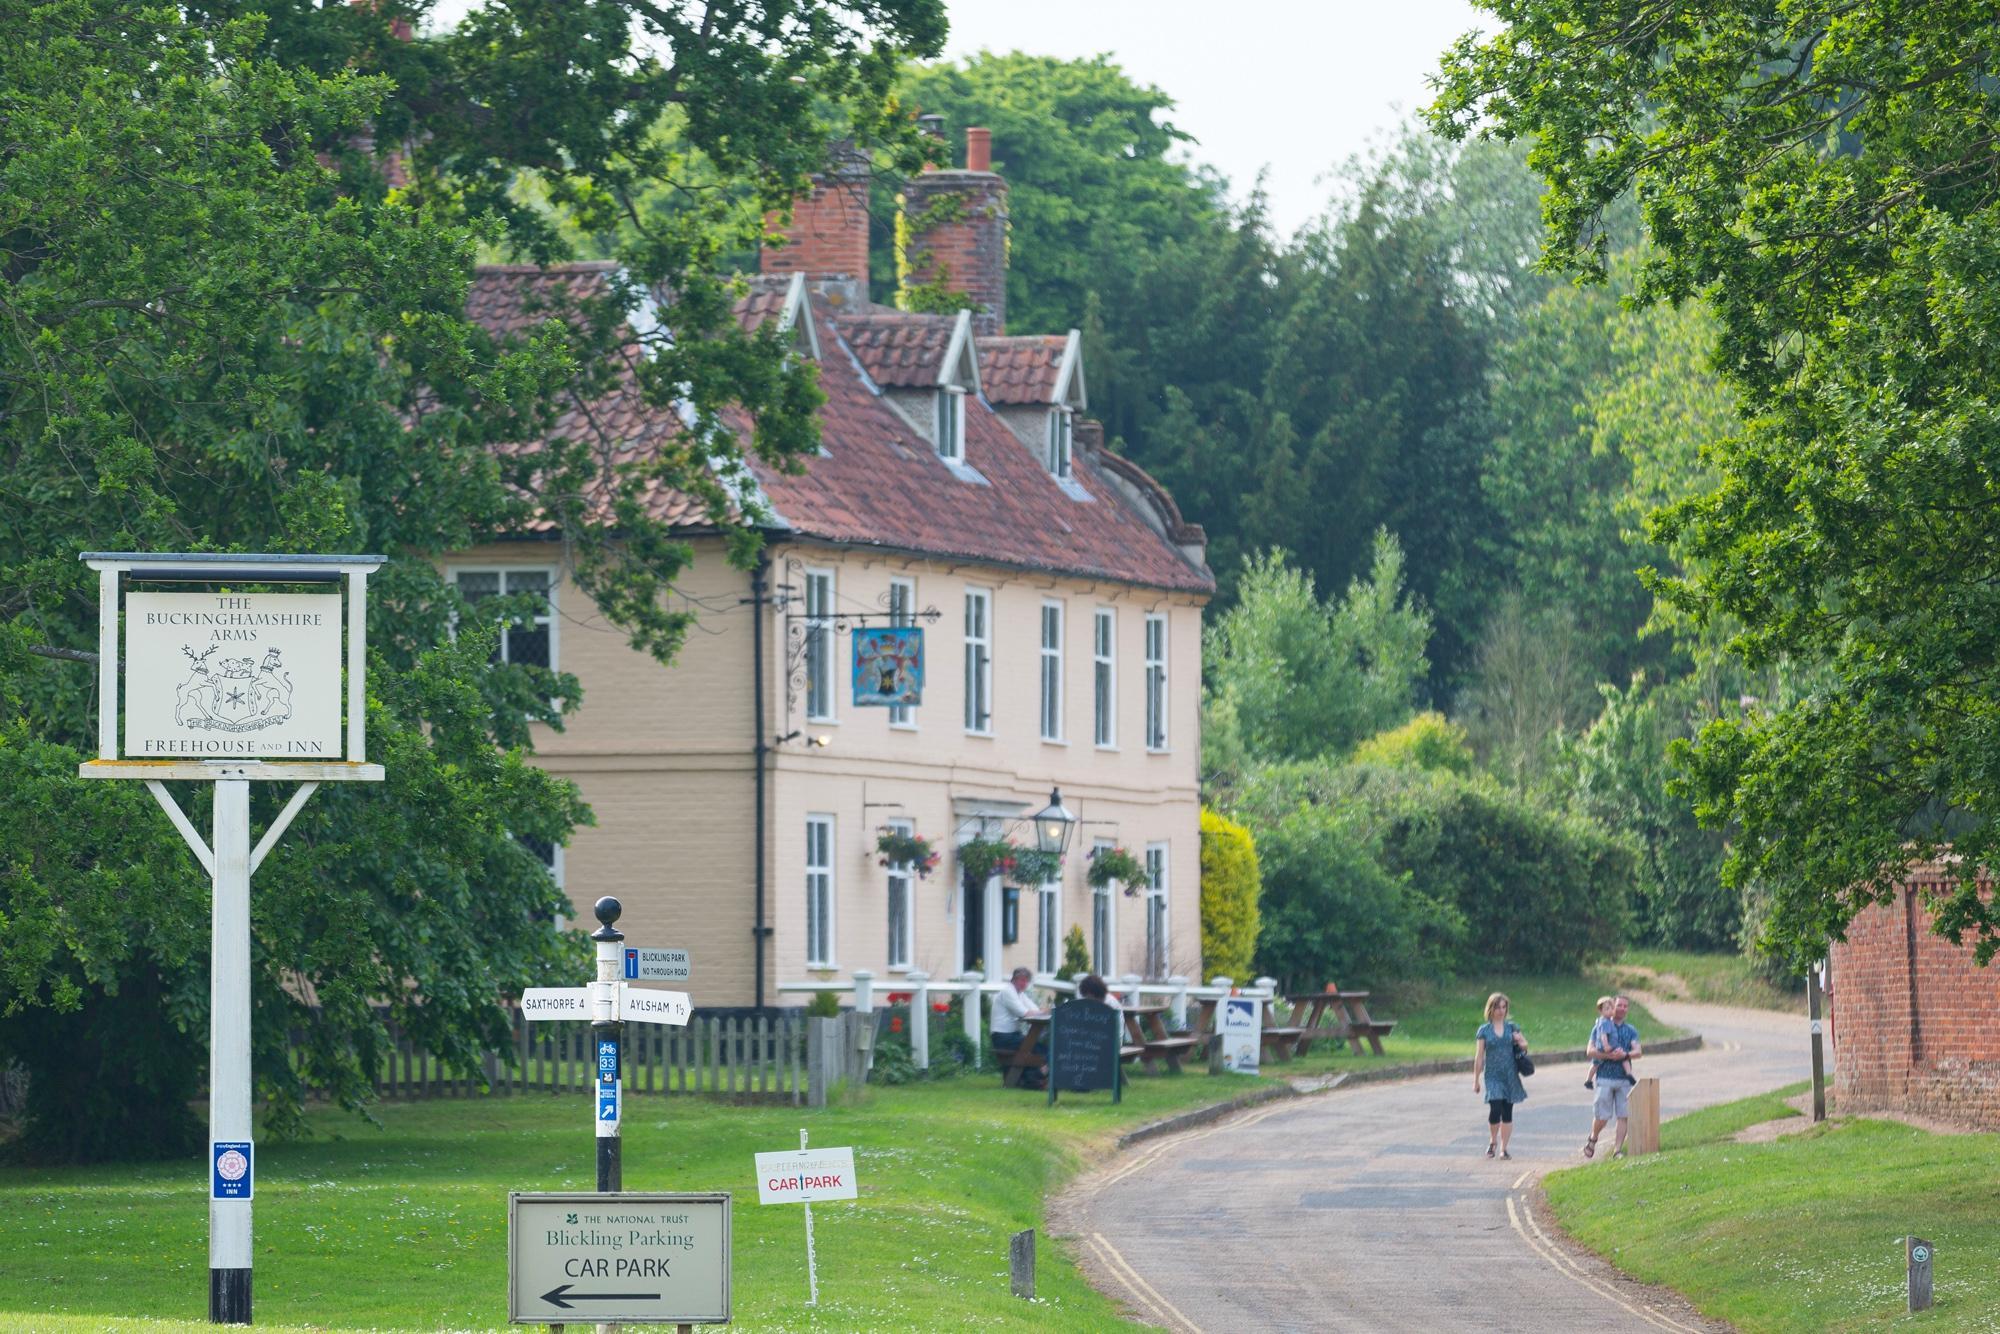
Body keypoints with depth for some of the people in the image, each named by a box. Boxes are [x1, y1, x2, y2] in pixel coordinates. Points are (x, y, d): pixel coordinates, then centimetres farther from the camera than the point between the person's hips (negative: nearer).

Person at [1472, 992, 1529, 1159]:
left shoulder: (1512, 1028, 7)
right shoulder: (1484, 1030, 1)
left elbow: (1525, 1046, 17)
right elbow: (1479, 1057, 3)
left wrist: (1520, 1042, -7)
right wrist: (1476, 1080, 1)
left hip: (1510, 1076, 2)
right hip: (1492, 1076, -2)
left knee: (1507, 1113, 4)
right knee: (1495, 1109, -16)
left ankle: (1503, 1148, 12)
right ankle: (1492, 1141, 8)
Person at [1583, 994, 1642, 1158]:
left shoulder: (1631, 1031, 14)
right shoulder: (1600, 1028, 6)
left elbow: (1637, 1052, 0)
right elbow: (1591, 1051, -3)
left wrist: (1624, 1055, -21)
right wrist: (1609, 1056, -18)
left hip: (1624, 1079, 3)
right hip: (1605, 1076, -3)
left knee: (1624, 1116, -5)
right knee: (1602, 1116, -4)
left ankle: (1618, 1149, -2)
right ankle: (1592, 1139, 22)